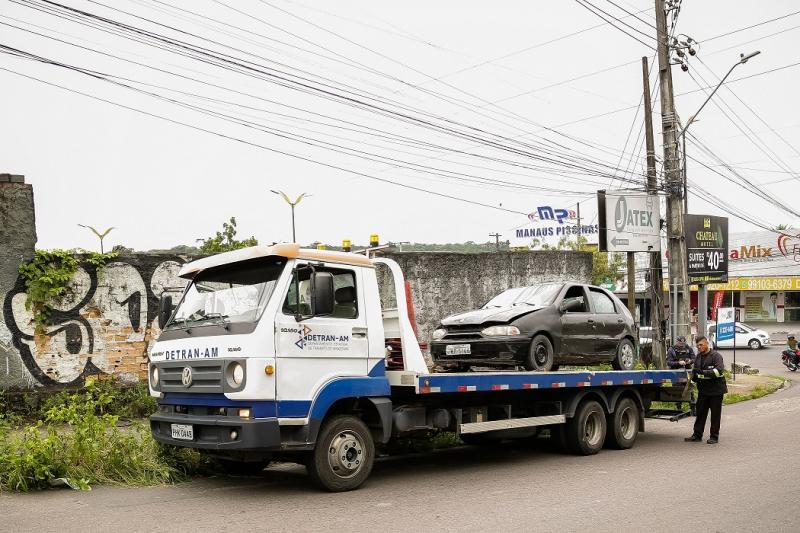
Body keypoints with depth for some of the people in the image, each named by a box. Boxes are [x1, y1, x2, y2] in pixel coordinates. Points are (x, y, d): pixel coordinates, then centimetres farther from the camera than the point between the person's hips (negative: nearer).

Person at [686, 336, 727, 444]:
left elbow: (719, 371, -23)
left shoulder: (716, 355, -9)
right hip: (703, 390, 6)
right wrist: (694, 376, -1)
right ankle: (697, 435, 12)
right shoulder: (698, 357, 13)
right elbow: (695, 374, 21)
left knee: (715, 414, 3)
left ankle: (714, 436, 11)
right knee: (700, 413, 7)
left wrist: (703, 372, -29)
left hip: (716, 390, -6)